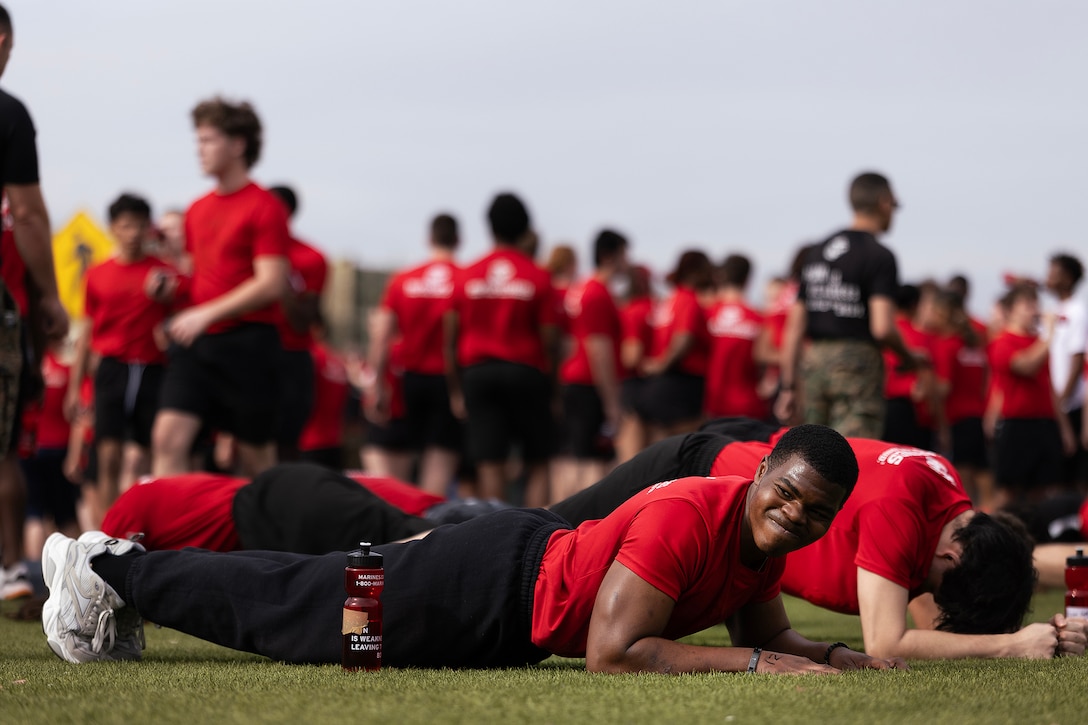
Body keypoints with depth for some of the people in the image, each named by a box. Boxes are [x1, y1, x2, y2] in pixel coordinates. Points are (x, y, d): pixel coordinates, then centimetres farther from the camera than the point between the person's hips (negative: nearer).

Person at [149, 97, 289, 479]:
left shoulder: (265, 207, -6)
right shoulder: (197, 210, 16)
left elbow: (271, 284, -14)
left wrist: (206, 313, -16)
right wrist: (171, 288, 4)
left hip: (247, 342, -6)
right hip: (196, 342, 6)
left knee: (255, 455, 3)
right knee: (168, 435, -11)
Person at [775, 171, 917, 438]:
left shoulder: (816, 252, 14)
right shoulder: (879, 256, -7)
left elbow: (795, 327, 12)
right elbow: (882, 328, -16)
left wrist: (789, 386, 14)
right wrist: (906, 356, 4)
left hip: (814, 360, 6)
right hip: (858, 361, -6)